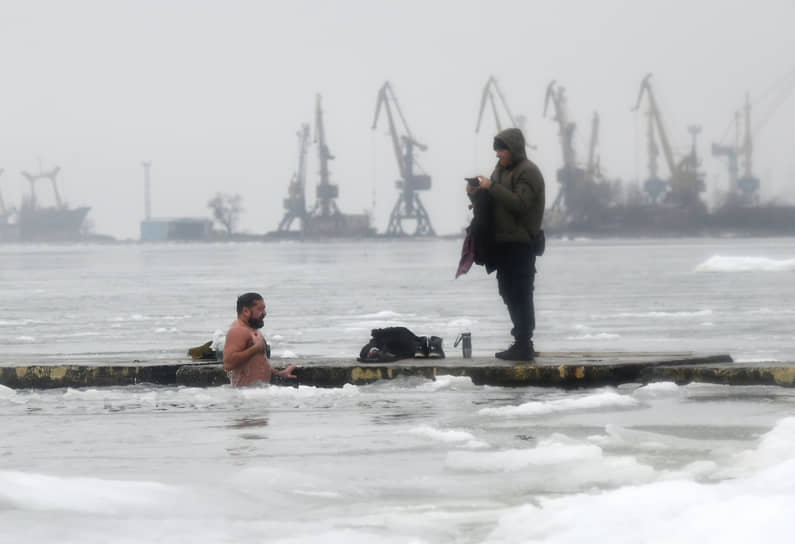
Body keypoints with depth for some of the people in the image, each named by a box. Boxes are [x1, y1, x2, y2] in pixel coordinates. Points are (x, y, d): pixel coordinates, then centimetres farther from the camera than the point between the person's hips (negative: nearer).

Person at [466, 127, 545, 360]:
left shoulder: (528, 172, -10)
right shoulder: (501, 169, 18)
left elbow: (520, 203, -21)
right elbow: (491, 202, 22)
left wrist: (492, 187, -21)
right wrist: (475, 193, 2)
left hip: (520, 243, -10)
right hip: (502, 242, 10)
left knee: (519, 293, -10)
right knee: (509, 292, 13)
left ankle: (524, 345, -10)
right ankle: (522, 343, 20)